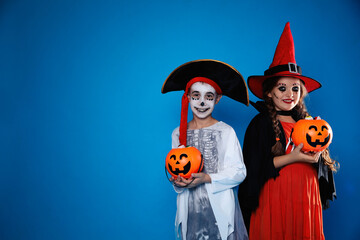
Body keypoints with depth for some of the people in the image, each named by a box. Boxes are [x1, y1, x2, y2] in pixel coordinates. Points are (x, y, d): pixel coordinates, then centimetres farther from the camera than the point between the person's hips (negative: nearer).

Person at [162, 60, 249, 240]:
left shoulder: (226, 131, -6)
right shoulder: (178, 134, 5)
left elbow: (239, 171, -7)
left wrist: (207, 178, -19)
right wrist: (178, 181, -9)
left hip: (219, 209, -3)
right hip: (189, 209, 3)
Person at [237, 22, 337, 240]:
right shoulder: (260, 124, -5)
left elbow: (325, 163, 12)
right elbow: (253, 168, -12)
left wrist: (315, 158, -11)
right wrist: (292, 158, -16)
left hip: (306, 198, 5)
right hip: (275, 199, -4)